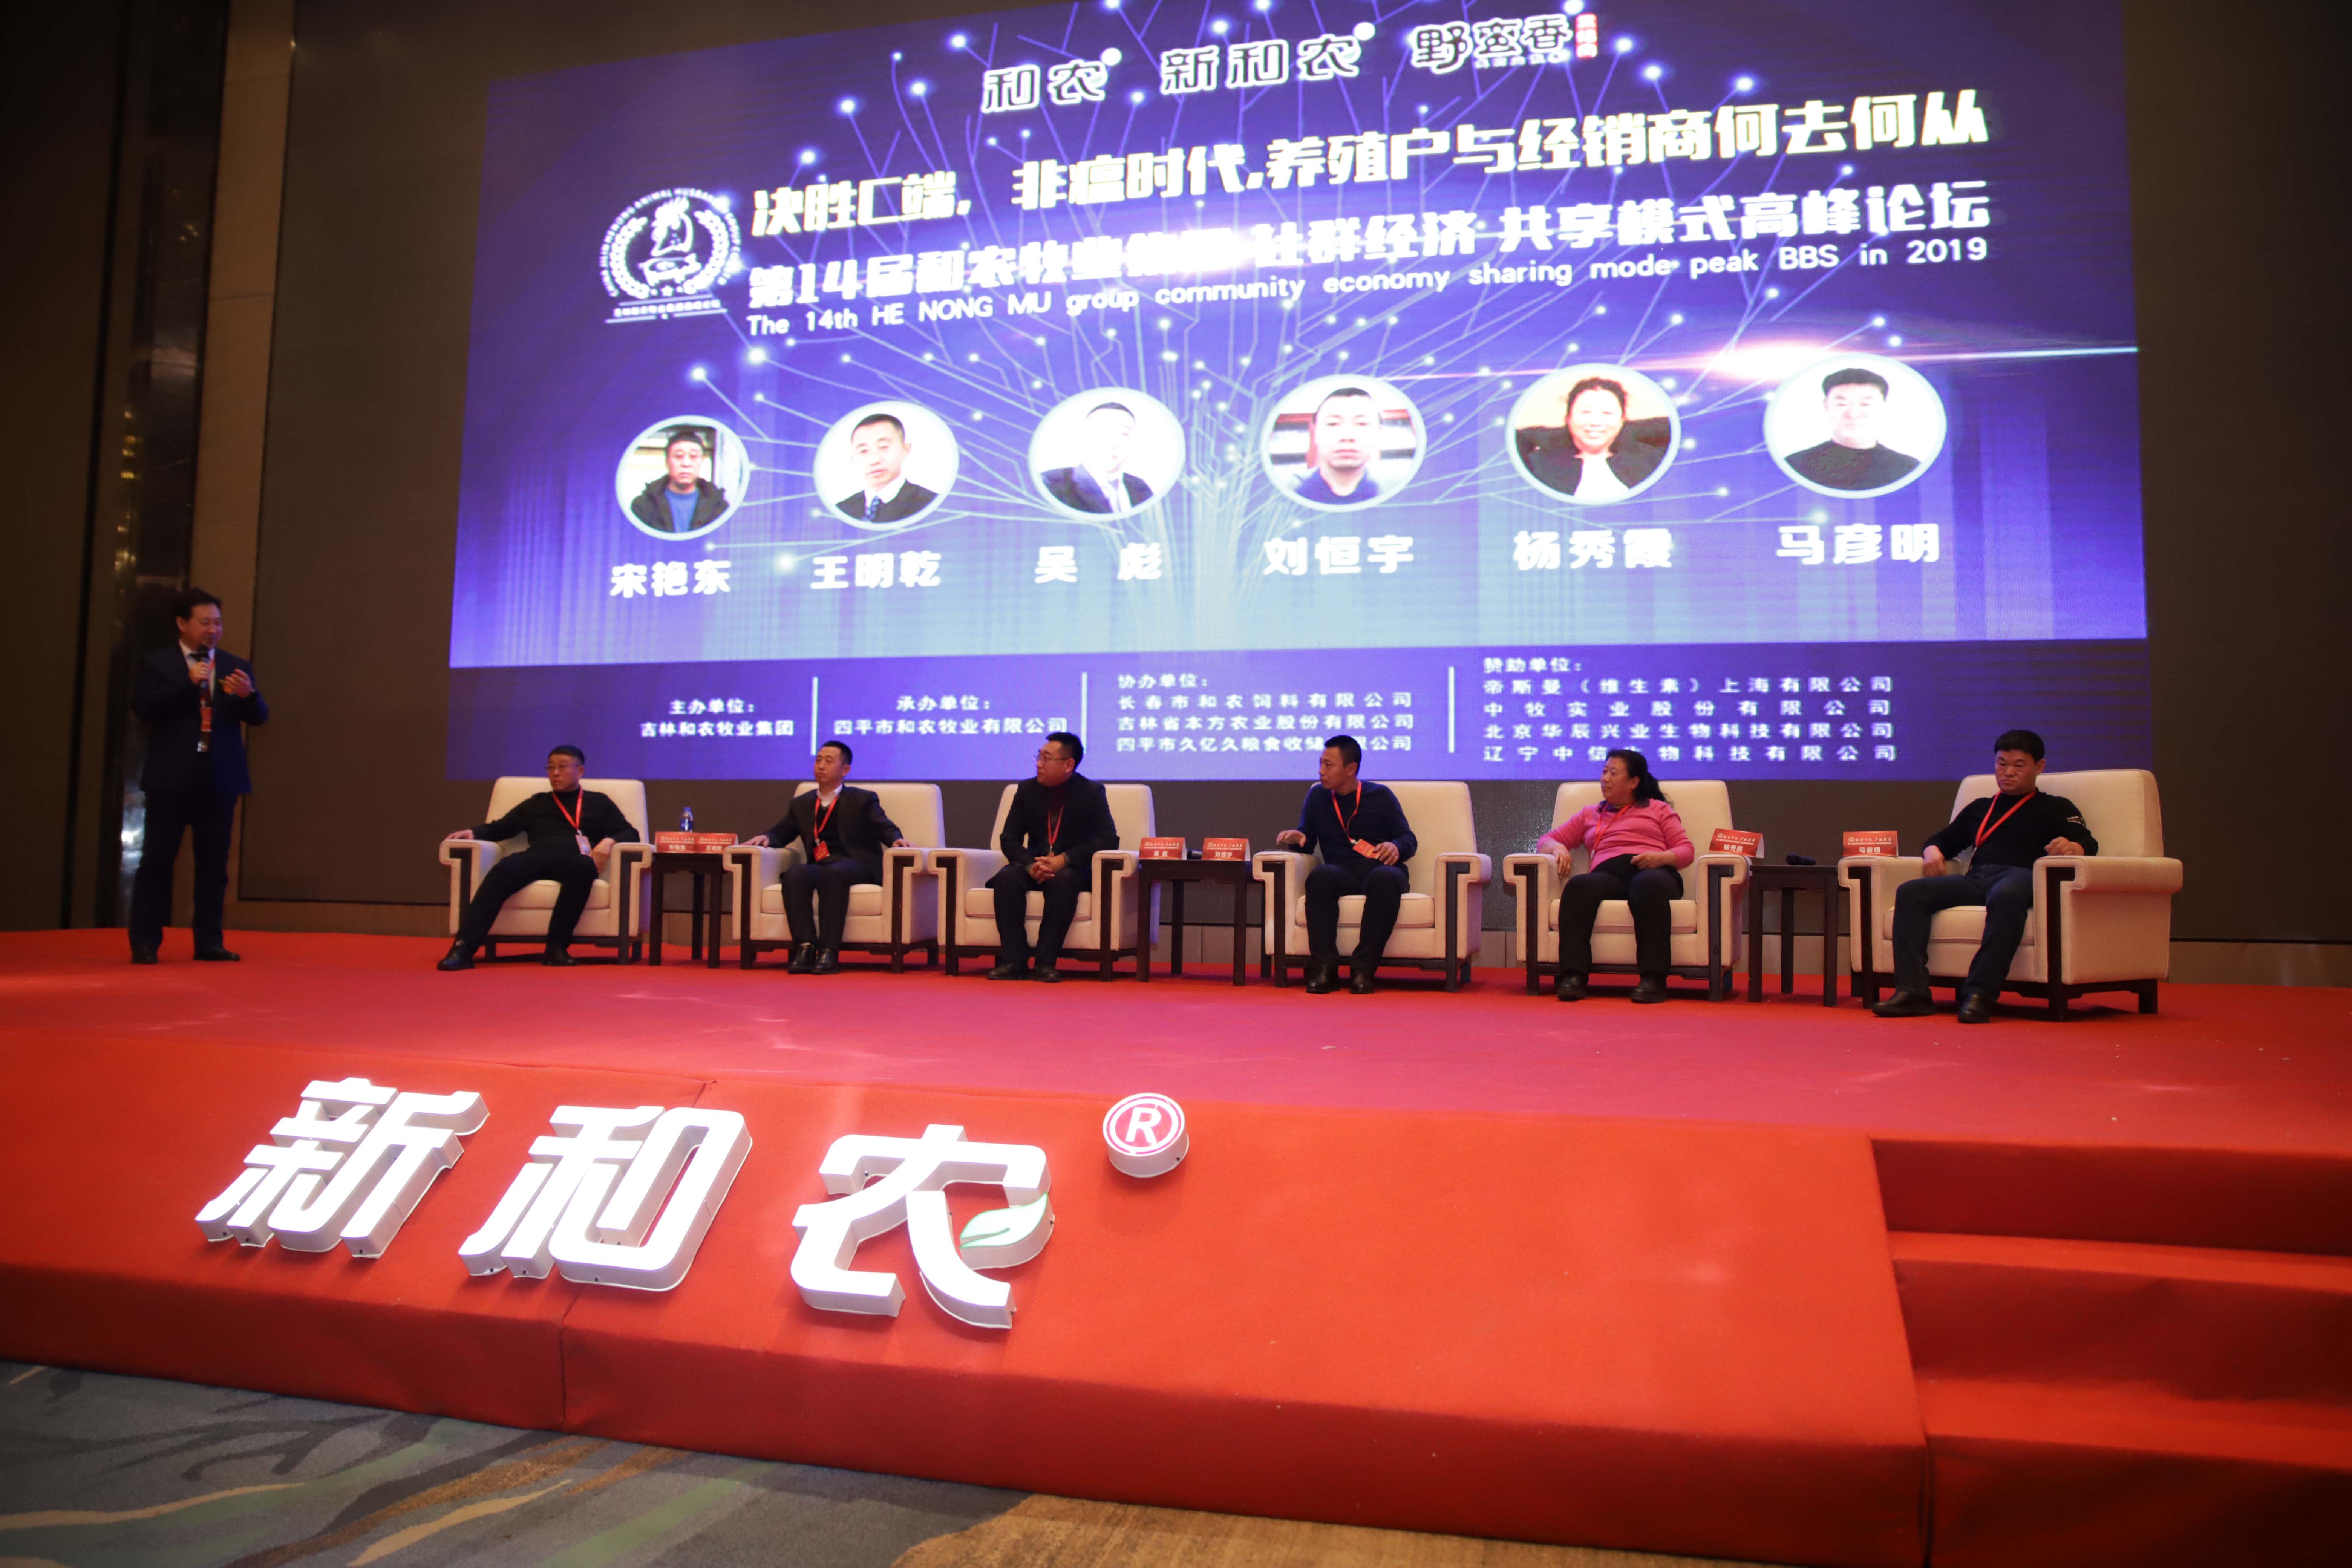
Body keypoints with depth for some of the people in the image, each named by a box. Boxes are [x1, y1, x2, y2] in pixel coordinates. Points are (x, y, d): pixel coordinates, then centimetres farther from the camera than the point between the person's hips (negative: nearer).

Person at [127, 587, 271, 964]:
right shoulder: (157, 664, 4)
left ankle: (209, 942, 9)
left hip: (220, 778, 3)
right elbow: (142, 706, -10)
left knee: (214, 862, 4)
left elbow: (260, 717, 4)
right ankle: (144, 943, 6)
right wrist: (188, 684, -18)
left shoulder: (236, 667, 12)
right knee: (158, 859, 1)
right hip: (171, 778, -2)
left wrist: (249, 695, -18)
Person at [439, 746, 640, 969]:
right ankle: (463, 948, -43)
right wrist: (473, 832, 5)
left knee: (585, 867, -41)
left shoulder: (599, 803, 25)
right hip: (538, 857, 2)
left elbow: (631, 834, 17)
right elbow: (499, 828, 26)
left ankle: (557, 946, -35)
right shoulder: (536, 804, 31)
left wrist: (609, 841, -5)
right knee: (503, 870, -34)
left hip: (573, 860, -2)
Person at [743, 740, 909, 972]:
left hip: (856, 866, -3)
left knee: (833, 873, -38)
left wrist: (896, 840, -18)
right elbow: (781, 833, 24)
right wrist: (765, 837, 0)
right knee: (795, 873, -32)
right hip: (819, 865, 3)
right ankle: (805, 947, -36)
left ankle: (829, 952, -41)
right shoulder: (801, 804, 26)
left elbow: (887, 829, 5)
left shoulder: (863, 800, 15)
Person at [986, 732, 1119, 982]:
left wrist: (1064, 860, -24)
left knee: (1064, 881, -37)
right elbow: (1009, 839, 2)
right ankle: (1014, 961, -28)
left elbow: (1109, 839, -14)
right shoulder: (1027, 790, 4)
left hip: (1073, 869, -3)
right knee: (1007, 877, -29)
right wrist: (1031, 865, -20)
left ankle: (1046, 962, -31)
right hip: (1035, 867, 3)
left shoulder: (1091, 792, -5)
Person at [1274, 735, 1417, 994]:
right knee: (1321, 875, -35)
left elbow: (1409, 839, 10)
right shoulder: (1318, 795, 18)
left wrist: (1396, 847, -14)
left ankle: (1364, 969, -37)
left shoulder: (1380, 795, 12)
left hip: (1380, 869, -1)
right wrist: (1297, 837, -6)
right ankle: (1324, 968, -38)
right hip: (1343, 874, 1)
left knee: (1386, 877, -38)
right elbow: (1307, 839, 18)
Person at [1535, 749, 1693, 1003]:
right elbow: (1546, 840, 30)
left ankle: (1653, 978, -48)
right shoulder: (1590, 815, 35)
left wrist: (1661, 857, -5)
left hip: (1653, 871, -1)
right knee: (1578, 886, -36)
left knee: (1648, 884, -41)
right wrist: (1557, 848, 5)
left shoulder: (1659, 809, 28)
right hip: (1608, 875, 2)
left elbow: (1687, 851, 17)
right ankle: (1573, 977, -47)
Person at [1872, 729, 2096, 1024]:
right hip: (1976, 878, 4)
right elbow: (1944, 840, 36)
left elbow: (2089, 844, 6)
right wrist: (1933, 851, 9)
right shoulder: (1980, 808, 35)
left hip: (2021, 875, -4)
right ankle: (1912, 992, -34)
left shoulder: (2056, 808, 23)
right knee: (1910, 892, -24)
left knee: (2007, 896, -43)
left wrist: (2072, 847, -21)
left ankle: (1980, 994, -48)